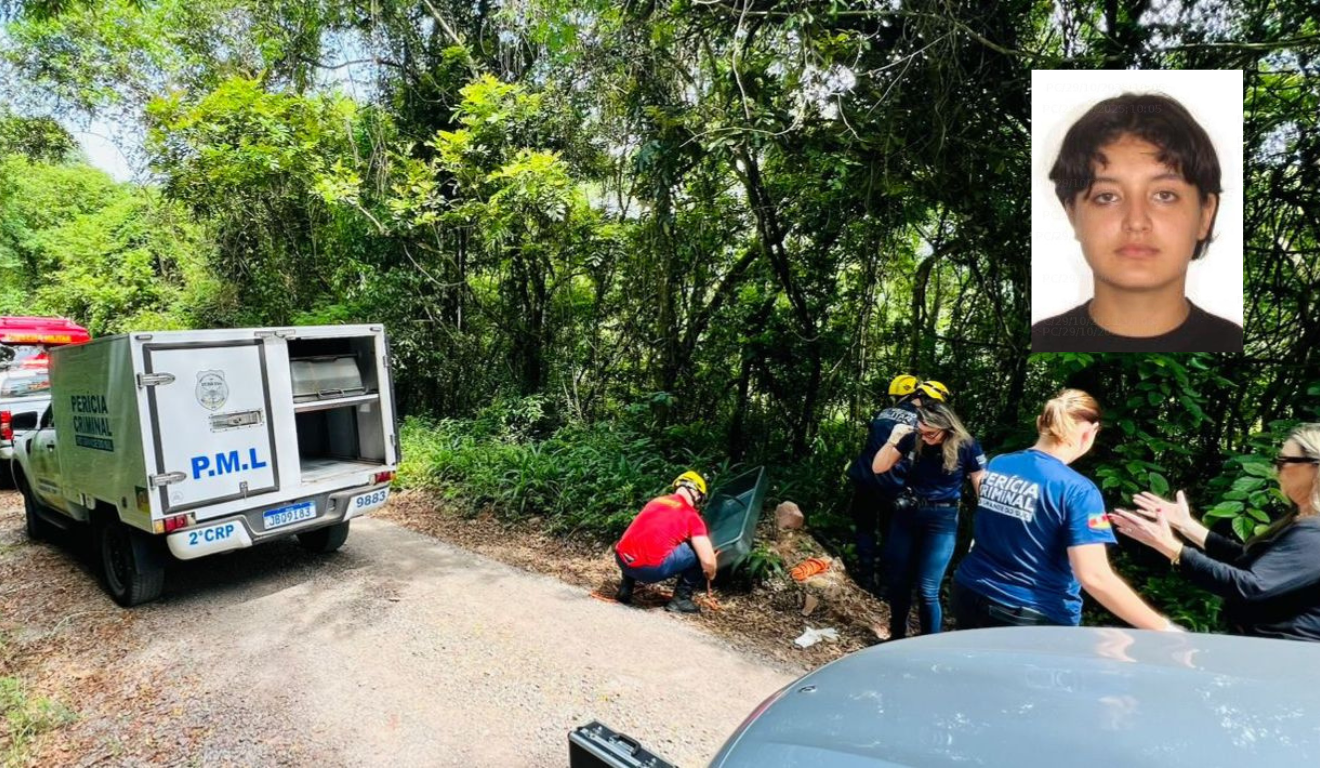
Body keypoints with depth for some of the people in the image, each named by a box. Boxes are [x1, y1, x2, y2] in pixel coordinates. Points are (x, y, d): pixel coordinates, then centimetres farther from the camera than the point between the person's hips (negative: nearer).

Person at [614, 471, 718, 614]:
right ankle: (681, 599, 14)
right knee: (698, 553, 9)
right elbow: (708, 561, -1)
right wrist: (710, 574, 23)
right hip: (650, 569, -6)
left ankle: (625, 590, 30)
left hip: (621, 561, 7)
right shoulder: (692, 517, 4)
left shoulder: (655, 501, 22)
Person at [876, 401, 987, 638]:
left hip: (941, 521, -3)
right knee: (897, 581, 13)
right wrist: (892, 441, -17)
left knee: (927, 590, -3)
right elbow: (878, 468, -2)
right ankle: (896, 637, 34)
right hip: (906, 514, 4)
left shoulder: (967, 447, -12)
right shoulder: (913, 438, -6)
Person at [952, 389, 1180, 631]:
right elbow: (1094, 577, -21)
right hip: (1033, 618, -5)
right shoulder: (1077, 491, -18)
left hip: (972, 597, 5)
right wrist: (1162, 628, -13)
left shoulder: (995, 465, -1)